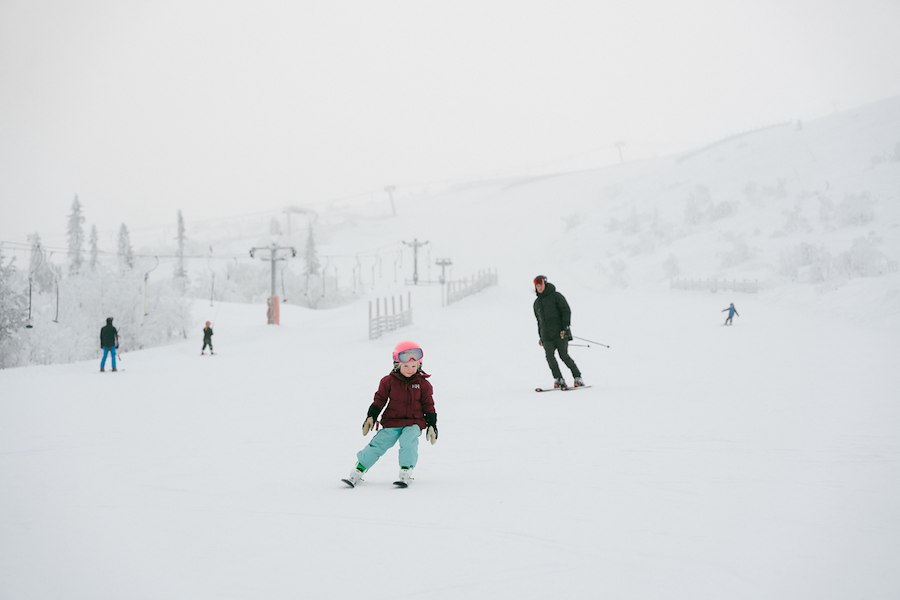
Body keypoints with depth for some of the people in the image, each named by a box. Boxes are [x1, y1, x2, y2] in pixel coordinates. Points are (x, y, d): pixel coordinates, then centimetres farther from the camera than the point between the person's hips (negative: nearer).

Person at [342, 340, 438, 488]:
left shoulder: (423, 384, 1)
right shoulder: (389, 381, 0)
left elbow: (428, 406, 6)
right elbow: (379, 400, 6)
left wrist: (432, 425, 4)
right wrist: (371, 417, 0)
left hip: (414, 423, -1)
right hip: (391, 422, 1)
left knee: (408, 441, -28)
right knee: (377, 444, -10)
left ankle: (406, 474, -23)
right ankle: (357, 473, -9)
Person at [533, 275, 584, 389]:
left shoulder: (556, 296, 0)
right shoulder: (537, 302, 19)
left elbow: (566, 311, -5)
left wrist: (565, 328, -14)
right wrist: (540, 336, 21)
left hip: (560, 333, -5)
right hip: (546, 336, 5)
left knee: (564, 356, -8)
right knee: (550, 356, -11)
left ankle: (578, 378, 5)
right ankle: (559, 380, -7)